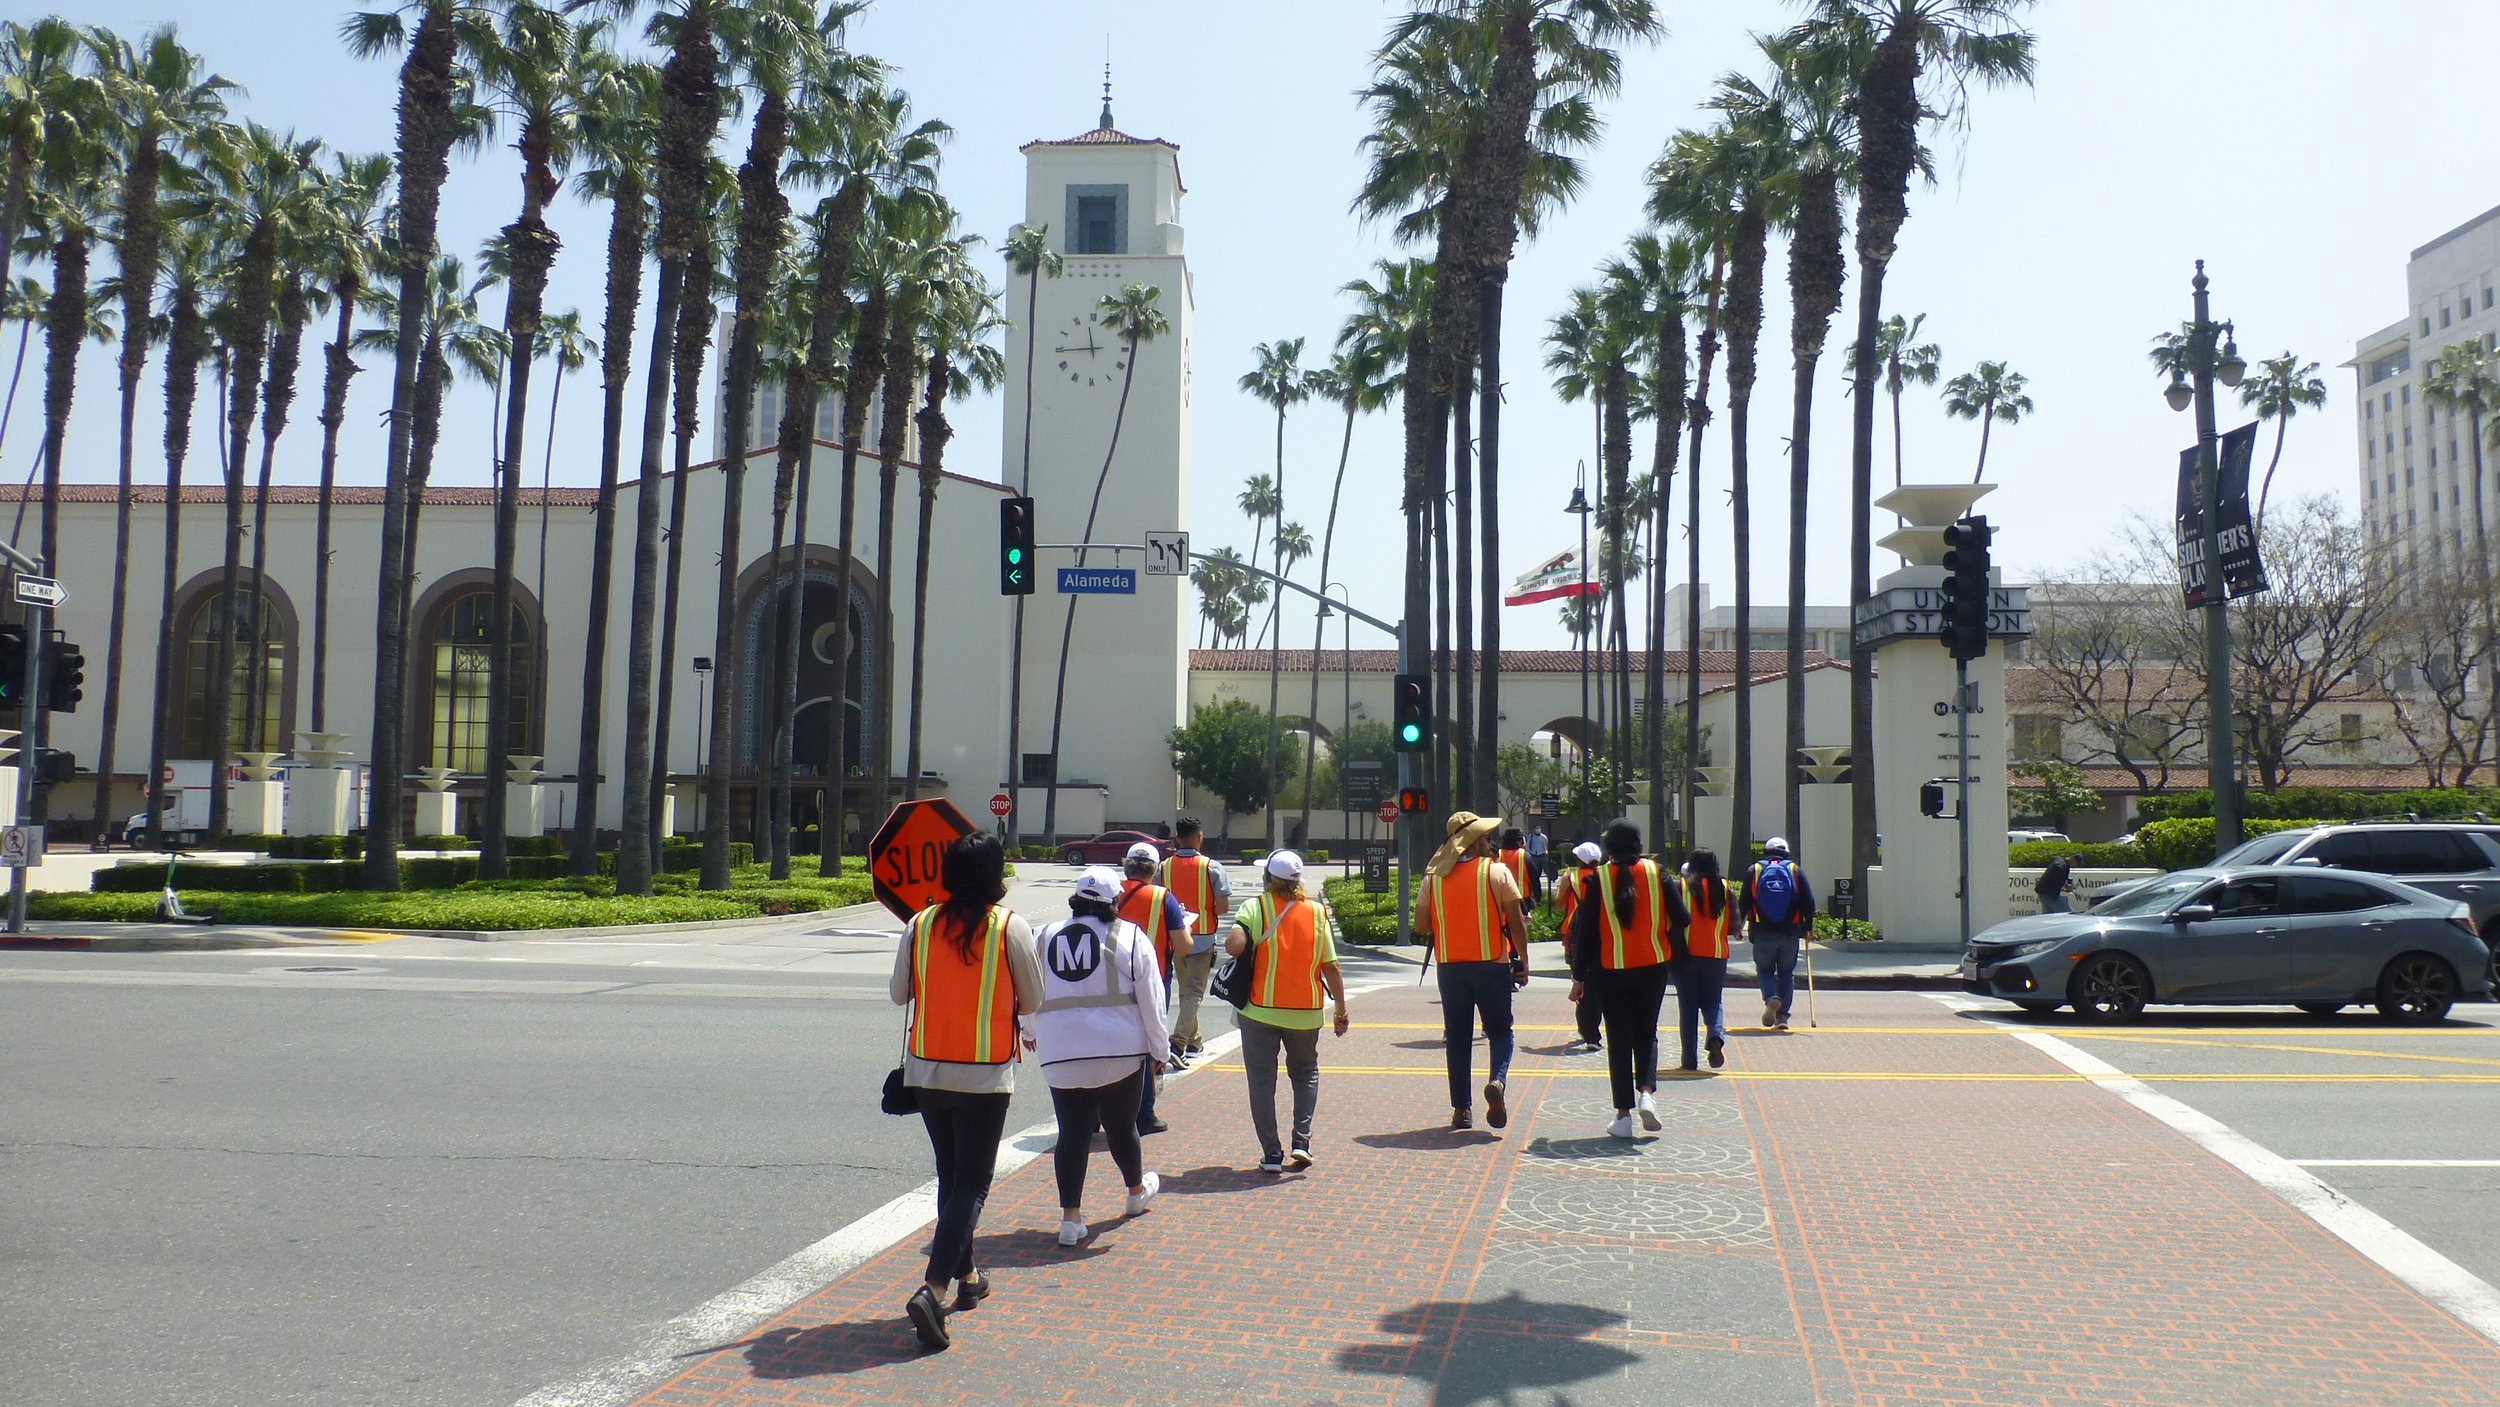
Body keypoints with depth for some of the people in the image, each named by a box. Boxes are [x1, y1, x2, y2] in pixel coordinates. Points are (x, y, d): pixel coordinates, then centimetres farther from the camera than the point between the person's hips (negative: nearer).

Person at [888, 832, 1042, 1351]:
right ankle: (933, 1287, -14)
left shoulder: (920, 925, -2)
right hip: (985, 1075, -4)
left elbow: (898, 993, 9)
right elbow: (1032, 999, -1)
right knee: (972, 1184, 2)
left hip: (927, 1070, 4)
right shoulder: (1010, 926, -10)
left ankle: (964, 1276, 31)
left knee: (950, 1175, 20)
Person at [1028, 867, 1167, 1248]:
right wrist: (1159, 1048, 8)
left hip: (1060, 1056, 2)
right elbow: (1151, 1000, -2)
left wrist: (1029, 1032, 35)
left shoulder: (1044, 938, 6)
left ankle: (1071, 1218, 2)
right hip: (1121, 1050, -1)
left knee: (1072, 1131, 5)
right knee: (1121, 1124, 16)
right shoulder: (1131, 937, -3)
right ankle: (1137, 1191, 39)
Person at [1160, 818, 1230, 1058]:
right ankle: (1178, 1042, -15)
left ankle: (1193, 1041, 27)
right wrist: (1206, 909, 6)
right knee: (1194, 992, -1)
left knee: (1185, 990, 19)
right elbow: (1222, 906, -15)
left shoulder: (1164, 867, -3)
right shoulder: (1211, 867, -12)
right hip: (1202, 937, -4)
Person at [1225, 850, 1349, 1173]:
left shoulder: (1256, 907, -8)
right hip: (1306, 1013, 2)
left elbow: (1234, 946, -23)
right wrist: (1341, 1009, 9)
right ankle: (1301, 1141, 7)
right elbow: (1331, 967, 0)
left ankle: (1271, 1154, 7)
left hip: (1261, 1010, -2)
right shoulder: (1316, 911, 0)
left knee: (1262, 1080, 8)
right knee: (1306, 1073, 21)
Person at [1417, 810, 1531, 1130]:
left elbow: (1421, 926, 1)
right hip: (1492, 964, -2)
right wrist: (1523, 963, 3)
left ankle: (1461, 1108, 9)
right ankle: (1498, 1080, -16)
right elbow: (1516, 922, -5)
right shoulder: (1498, 871, -5)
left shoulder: (1434, 877, 3)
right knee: (1500, 1030, 11)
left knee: (1457, 1036, 10)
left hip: (1450, 967, 2)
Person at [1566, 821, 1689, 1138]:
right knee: (1646, 1033, 18)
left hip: (1611, 971, -1)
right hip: (1652, 967, 1)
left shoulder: (1598, 879, -6)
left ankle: (1623, 1114, 5)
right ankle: (1647, 1091, -4)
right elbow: (1681, 919, -4)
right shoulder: (1656, 873, -3)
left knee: (1619, 1039, 7)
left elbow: (1585, 931, -6)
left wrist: (1579, 976, 1)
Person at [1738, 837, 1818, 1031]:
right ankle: (1782, 1015, 6)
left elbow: (1743, 903, 3)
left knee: (1764, 970, 11)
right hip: (1790, 933, 1)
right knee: (1787, 974, 11)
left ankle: (1771, 998, -17)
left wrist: (1739, 926, 11)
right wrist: (1808, 927, 8)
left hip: (1763, 933, -1)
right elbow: (1808, 901, 1)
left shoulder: (1754, 871, 4)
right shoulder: (1795, 871, 6)